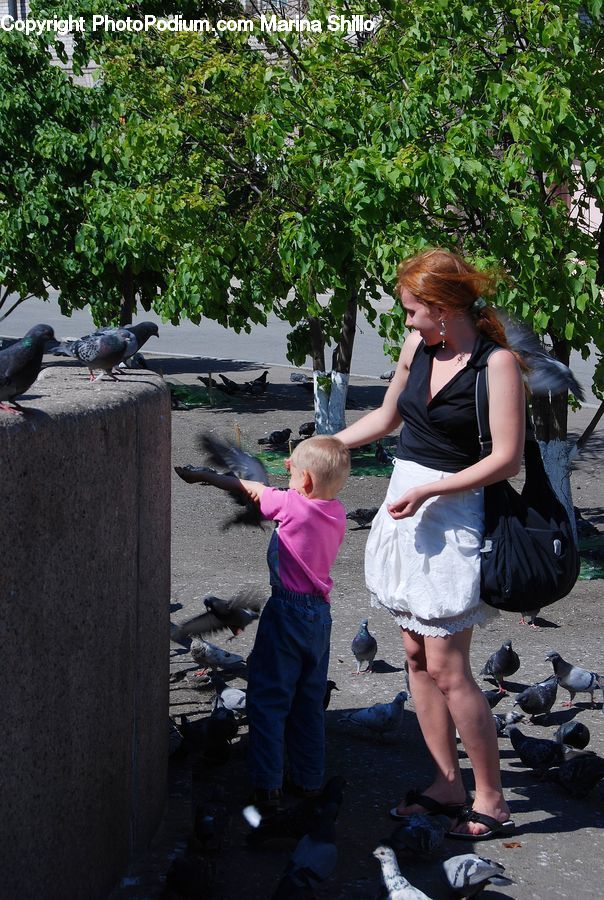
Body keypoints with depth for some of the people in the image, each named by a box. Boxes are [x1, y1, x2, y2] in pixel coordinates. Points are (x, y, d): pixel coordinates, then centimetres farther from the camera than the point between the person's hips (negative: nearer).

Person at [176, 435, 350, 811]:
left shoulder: (292, 505, -14)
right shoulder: (337, 513, 1)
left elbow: (252, 488, 1)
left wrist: (204, 476, 12)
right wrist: (303, 468, 18)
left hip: (287, 611, -6)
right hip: (321, 614, 6)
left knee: (269, 698, 0)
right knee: (309, 702, 17)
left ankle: (268, 787, -3)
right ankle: (310, 780, 23)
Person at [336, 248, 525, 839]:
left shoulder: (497, 362, -14)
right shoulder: (418, 346, 7)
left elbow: (507, 458, -17)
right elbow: (387, 416, 24)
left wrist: (427, 490, -19)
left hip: (451, 518, -7)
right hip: (404, 511, 8)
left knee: (447, 667, -7)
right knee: (417, 656, 9)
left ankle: (491, 800, 5)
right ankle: (447, 785, 20)